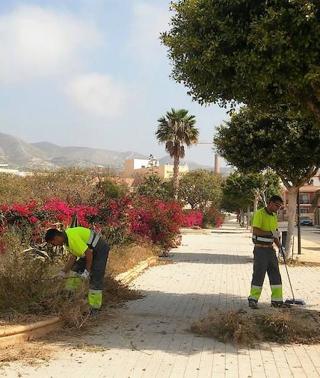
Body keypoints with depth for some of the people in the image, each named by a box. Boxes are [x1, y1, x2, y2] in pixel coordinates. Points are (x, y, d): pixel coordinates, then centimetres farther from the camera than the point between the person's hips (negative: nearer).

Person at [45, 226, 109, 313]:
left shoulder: (72, 238, -28)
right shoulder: (67, 236, 3)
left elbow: (89, 253, -28)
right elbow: (73, 255, 11)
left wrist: (87, 271, -20)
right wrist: (64, 271, 9)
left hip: (100, 250, -10)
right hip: (91, 250, 10)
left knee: (95, 279, -8)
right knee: (76, 269, 14)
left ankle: (95, 308, -1)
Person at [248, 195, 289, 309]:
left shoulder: (274, 216, 13)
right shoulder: (259, 214, -12)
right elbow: (255, 231, -22)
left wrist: (280, 246, 9)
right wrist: (271, 233, -22)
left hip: (270, 249, 8)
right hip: (260, 249, -8)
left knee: (275, 275, 7)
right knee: (258, 275, -3)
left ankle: (276, 300, 14)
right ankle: (253, 299, 9)